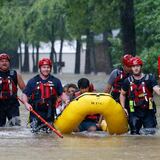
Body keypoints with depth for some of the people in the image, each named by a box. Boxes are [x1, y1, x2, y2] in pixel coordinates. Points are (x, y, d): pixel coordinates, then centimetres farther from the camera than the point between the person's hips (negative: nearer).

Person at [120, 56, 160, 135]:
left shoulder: (149, 78, -1)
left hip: (148, 111, -2)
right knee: (134, 134, 1)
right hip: (134, 112, 2)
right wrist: (123, 108, 7)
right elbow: (122, 94, 19)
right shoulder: (128, 81, 7)